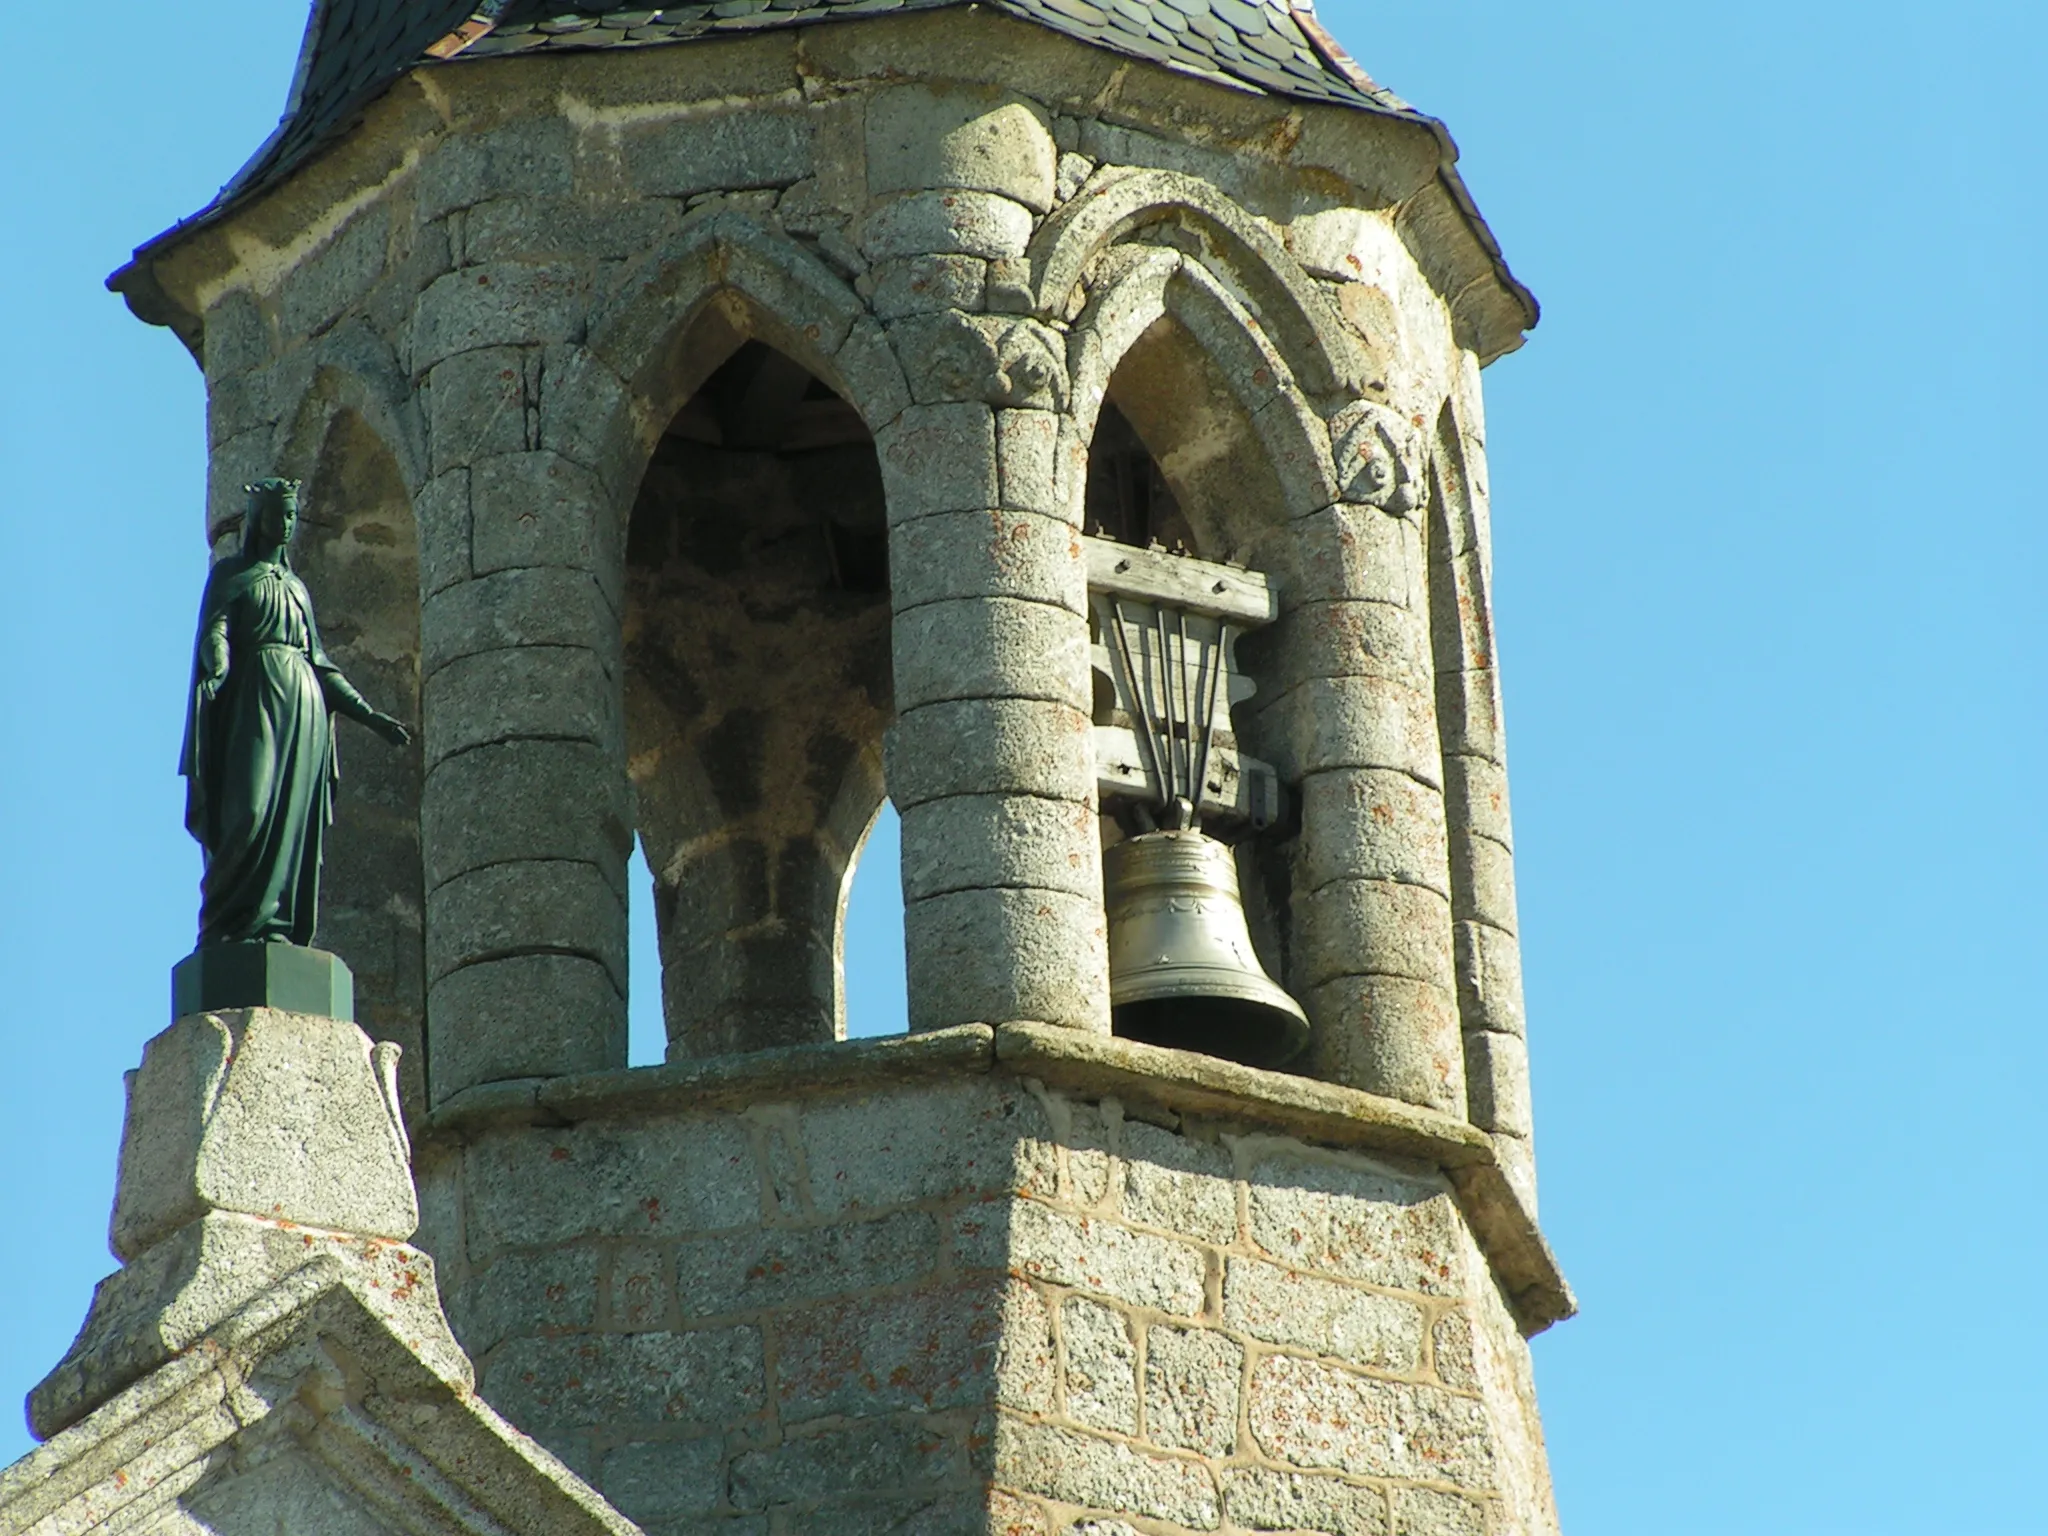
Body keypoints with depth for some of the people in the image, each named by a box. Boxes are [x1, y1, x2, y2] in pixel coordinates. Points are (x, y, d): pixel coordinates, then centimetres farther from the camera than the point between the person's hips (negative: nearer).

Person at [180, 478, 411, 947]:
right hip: (254, 698, -5)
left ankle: (279, 931, -12)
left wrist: (369, 715, 20)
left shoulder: (297, 587, 25)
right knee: (252, 808, -20)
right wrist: (215, 669, -28)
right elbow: (215, 632, -5)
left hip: (304, 703, 5)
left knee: (295, 817, -6)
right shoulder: (230, 574, 10)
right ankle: (232, 927, -23)